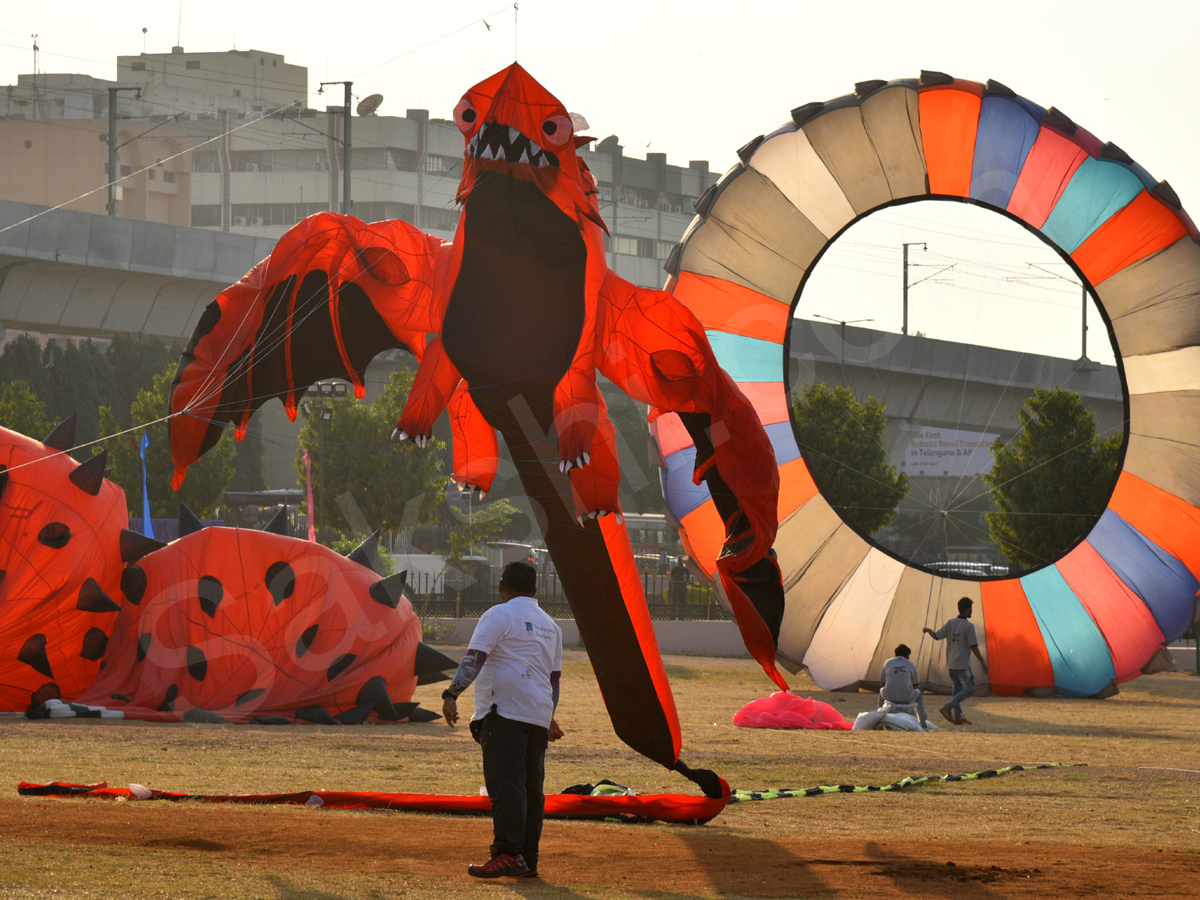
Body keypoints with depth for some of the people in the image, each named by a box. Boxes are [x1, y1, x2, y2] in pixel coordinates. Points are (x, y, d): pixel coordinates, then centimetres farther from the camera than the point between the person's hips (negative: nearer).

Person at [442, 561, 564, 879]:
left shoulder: (499, 615, -2)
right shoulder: (550, 625, 22)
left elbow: (474, 659, -13)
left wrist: (452, 695, -19)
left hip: (505, 711, -7)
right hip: (539, 715, 7)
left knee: (505, 783, -15)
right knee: (531, 786, 9)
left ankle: (508, 854, -26)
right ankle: (528, 860, 9)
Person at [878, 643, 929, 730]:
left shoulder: (888, 663, 10)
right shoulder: (910, 664, 7)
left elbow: (883, 681, 14)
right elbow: (915, 684, 13)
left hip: (889, 696, 1)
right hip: (906, 697, -1)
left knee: (881, 691, 39)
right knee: (918, 695, 34)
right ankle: (923, 725, 28)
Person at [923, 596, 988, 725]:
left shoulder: (950, 623, 2)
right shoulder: (968, 626, -15)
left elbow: (937, 636, 6)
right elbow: (974, 647, -16)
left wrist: (928, 630, 28)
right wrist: (983, 662, -8)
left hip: (951, 663, 7)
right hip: (963, 664, -7)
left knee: (957, 689, 13)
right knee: (969, 689, 0)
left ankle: (958, 717, 13)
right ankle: (947, 708, -10)